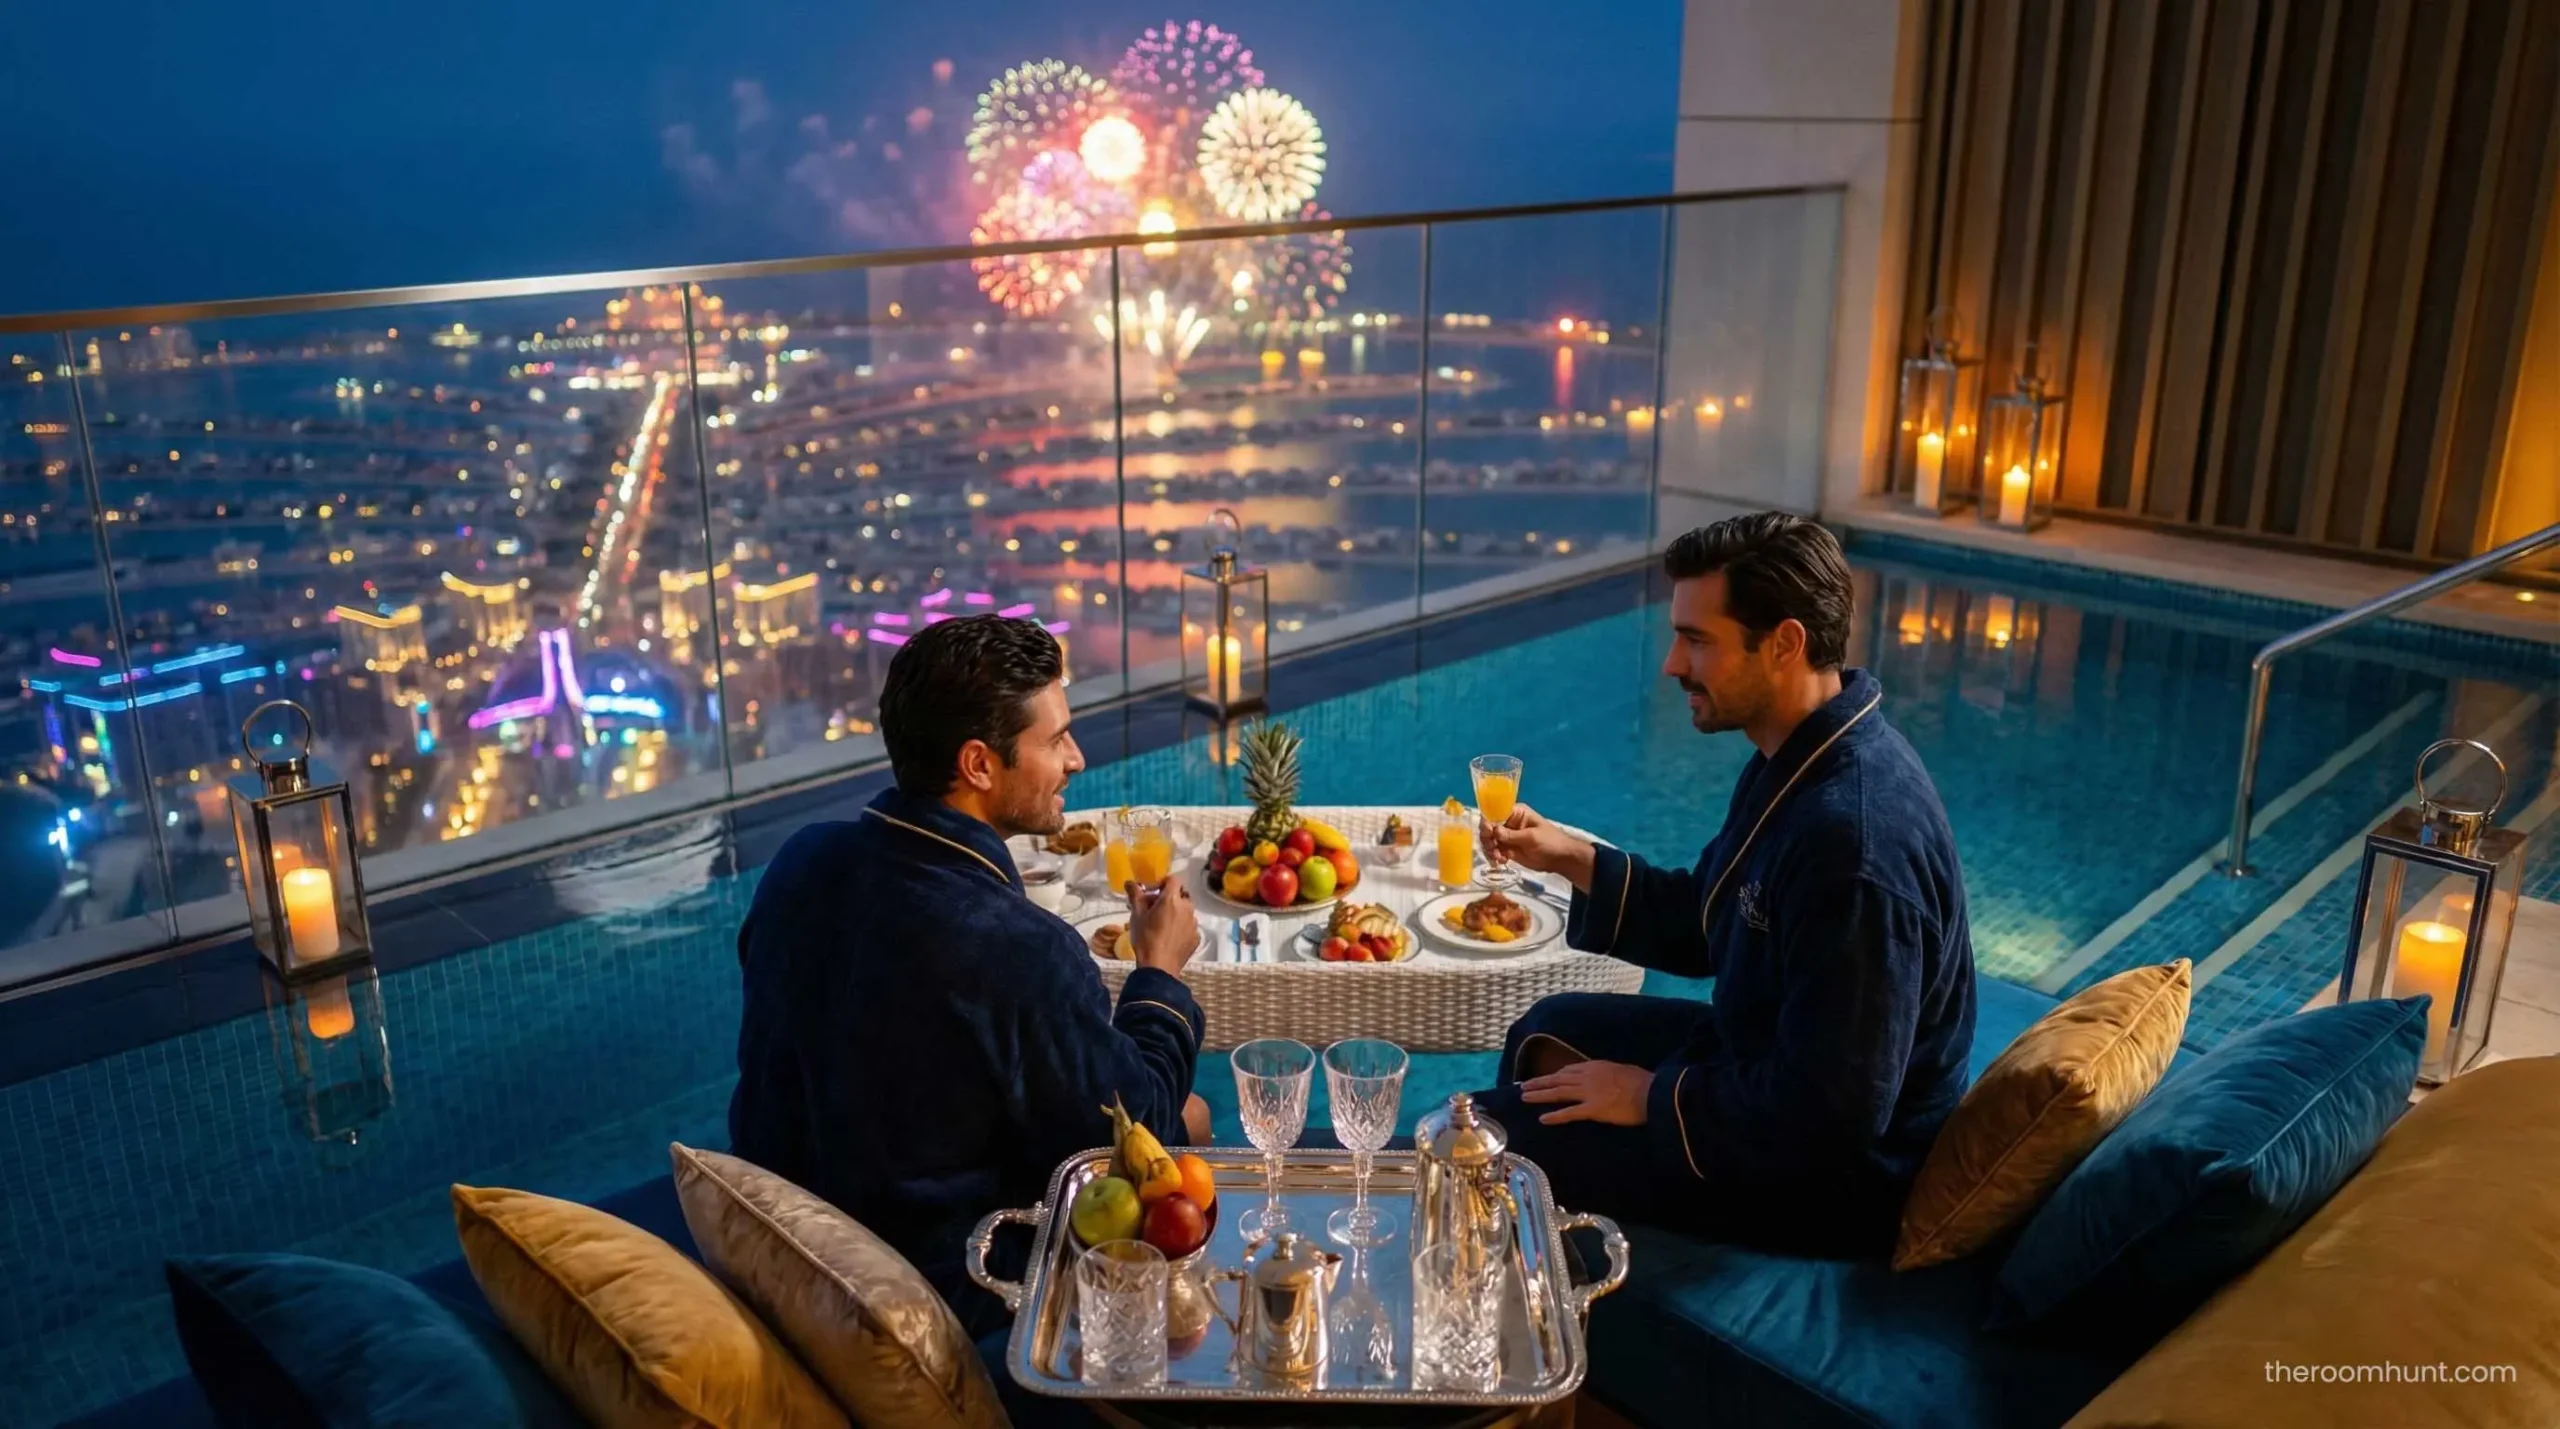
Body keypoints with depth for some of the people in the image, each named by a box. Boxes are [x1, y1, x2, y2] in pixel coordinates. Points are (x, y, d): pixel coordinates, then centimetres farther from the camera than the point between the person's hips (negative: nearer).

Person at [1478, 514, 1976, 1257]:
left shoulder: (1854, 840, -34)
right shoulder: (1801, 756, -2)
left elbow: (1832, 1117, -31)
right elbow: (1707, 923, 11)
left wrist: (1655, 1097, -19)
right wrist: (1575, 860, -1)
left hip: (1835, 1170, -10)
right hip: (1777, 1059, 10)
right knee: (1551, 1032, 22)